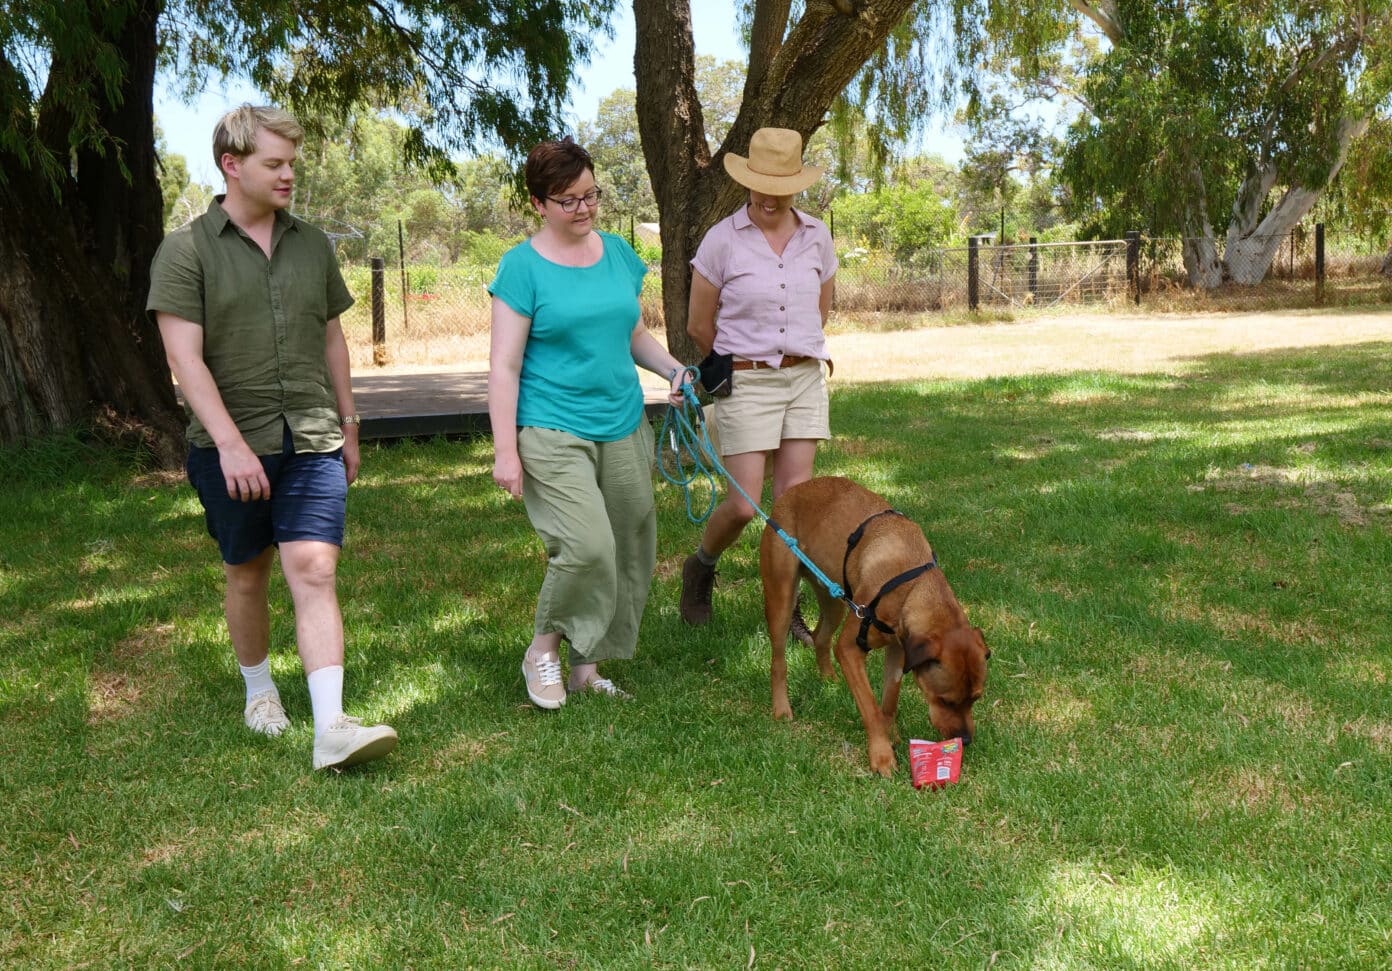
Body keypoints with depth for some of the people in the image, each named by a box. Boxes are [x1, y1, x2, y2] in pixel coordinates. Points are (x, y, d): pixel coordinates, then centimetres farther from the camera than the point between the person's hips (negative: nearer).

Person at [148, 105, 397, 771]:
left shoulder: (311, 244, 10)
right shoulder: (187, 251, -4)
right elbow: (184, 357, -12)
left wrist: (348, 426, 18)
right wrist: (231, 444, -21)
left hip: (311, 441, 2)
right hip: (230, 447, -2)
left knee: (314, 572, -10)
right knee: (246, 574, 13)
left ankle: (332, 728, -16)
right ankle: (259, 690, 36)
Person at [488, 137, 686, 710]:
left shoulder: (617, 252, 11)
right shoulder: (522, 266, -5)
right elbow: (504, 365, -7)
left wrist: (674, 369, 3)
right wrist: (505, 450, -13)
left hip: (624, 428, 6)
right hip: (553, 432, -6)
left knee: (630, 550, 6)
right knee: (587, 546, -20)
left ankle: (586, 667, 22)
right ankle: (544, 648, 6)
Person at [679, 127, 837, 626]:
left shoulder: (817, 235, 3)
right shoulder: (722, 239, -9)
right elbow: (698, 325, 0)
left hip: (805, 378, 4)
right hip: (745, 384, -3)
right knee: (744, 505, -6)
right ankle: (700, 568, 24)